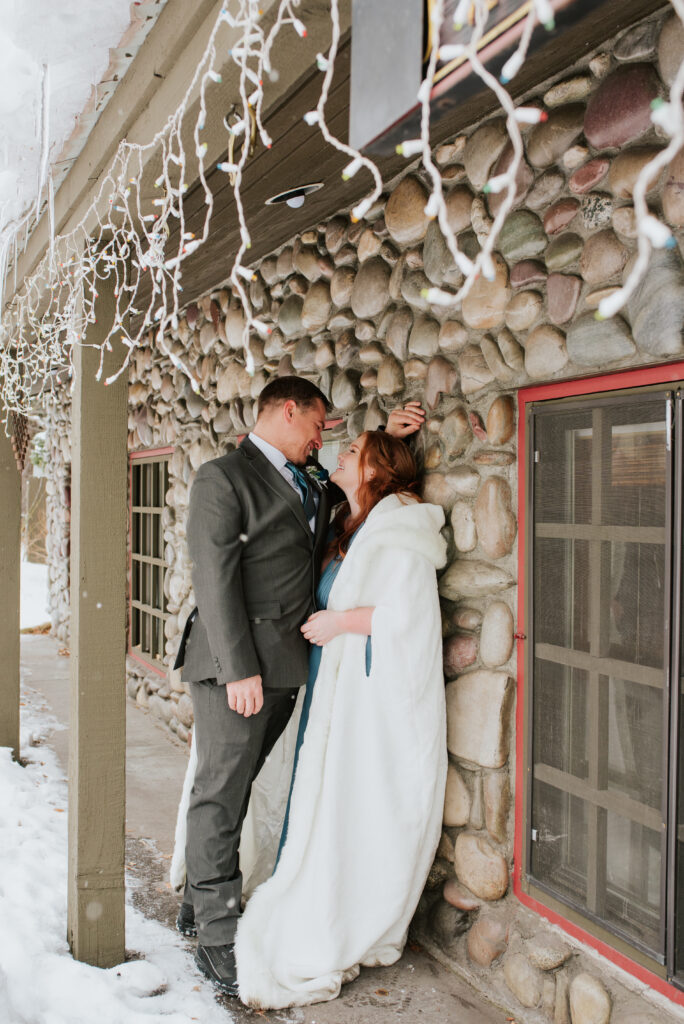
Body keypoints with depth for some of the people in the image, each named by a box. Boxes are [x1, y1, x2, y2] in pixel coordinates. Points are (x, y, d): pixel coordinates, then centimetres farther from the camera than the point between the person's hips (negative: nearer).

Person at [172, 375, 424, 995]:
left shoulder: (310, 485, 18)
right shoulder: (223, 477, -6)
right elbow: (216, 578, -13)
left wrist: (389, 435, 20)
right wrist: (239, 668, -18)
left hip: (285, 663, 7)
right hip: (238, 664, -7)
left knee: (234, 788, 15)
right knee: (221, 793, 0)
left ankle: (200, 903, 30)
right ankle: (218, 938, 11)